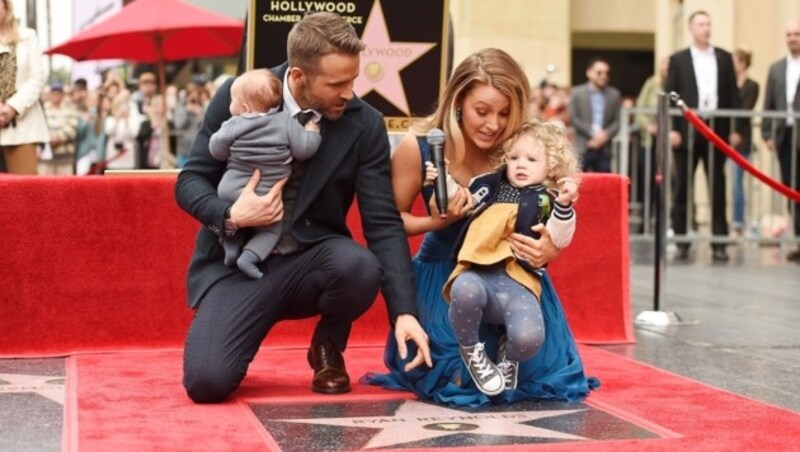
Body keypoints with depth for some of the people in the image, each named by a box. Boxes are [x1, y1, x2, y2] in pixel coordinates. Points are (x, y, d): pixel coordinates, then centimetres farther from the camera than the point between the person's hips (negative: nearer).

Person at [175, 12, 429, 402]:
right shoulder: (237, 96, -9)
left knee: (361, 267, -34)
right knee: (206, 381, -24)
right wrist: (230, 216, -24)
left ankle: (327, 349, 1)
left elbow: (383, 223, -9)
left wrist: (404, 311, -20)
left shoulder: (365, 124, -7)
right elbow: (190, 182, -2)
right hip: (238, 262, -1)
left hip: (310, 263, 1)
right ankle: (246, 320, 14)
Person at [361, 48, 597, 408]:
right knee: (461, 379, -13)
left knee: (540, 370, -10)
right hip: (444, 272, -1)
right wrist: (436, 221, -26)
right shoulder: (418, 147, -18)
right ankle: (428, 358, 24)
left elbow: (554, 231, -9)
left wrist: (547, 252, -33)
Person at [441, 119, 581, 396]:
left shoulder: (547, 201, 14)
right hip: (478, 274, 1)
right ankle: (470, 350, -4)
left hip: (519, 282, -1)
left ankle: (509, 357, 15)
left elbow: (559, 240, -1)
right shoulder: (488, 187, 22)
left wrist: (564, 205, -14)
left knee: (529, 338, -29)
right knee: (464, 289, -38)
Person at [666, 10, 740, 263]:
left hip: (717, 130, 1)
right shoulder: (678, 59, 5)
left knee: (718, 188, 2)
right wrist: (672, 129, -8)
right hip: (687, 131, -1)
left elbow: (733, 94, 8)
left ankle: (719, 244, 5)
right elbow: (670, 96, 1)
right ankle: (682, 243, 8)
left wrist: (735, 129, 0)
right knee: (682, 188, 2)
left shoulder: (724, 58, 10)